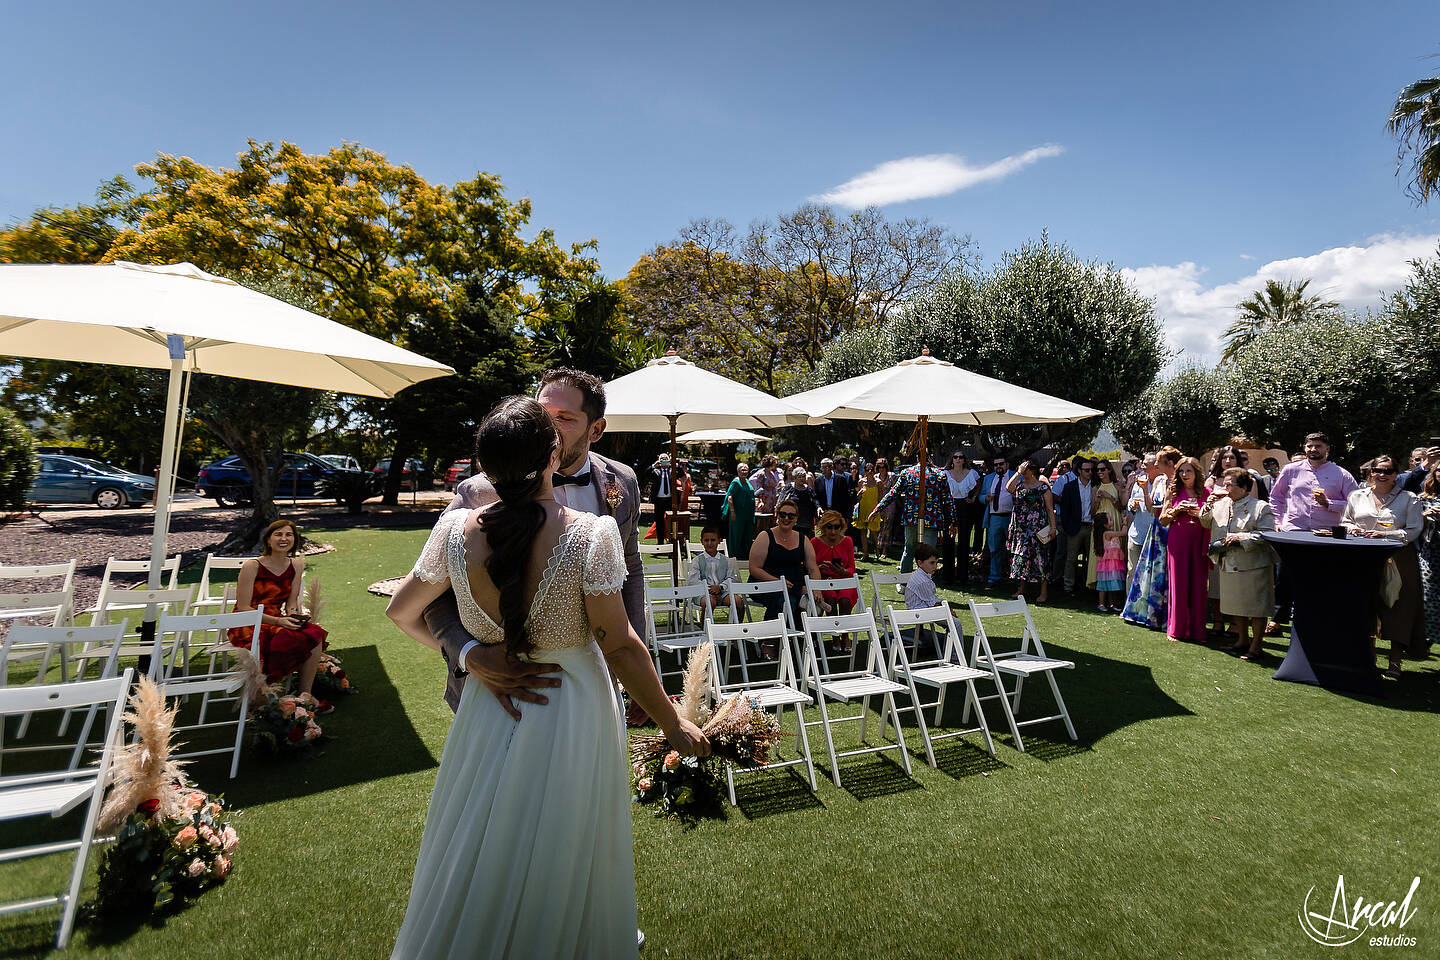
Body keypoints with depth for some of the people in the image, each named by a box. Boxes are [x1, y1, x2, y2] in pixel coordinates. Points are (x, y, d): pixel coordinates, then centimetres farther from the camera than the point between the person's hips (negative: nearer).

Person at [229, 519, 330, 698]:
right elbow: (243, 608, -13)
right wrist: (277, 621, -23)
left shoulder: (296, 565, 5)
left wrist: (294, 616, -12)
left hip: (277, 621, 5)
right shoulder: (252, 566, -11)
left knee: (315, 634, -23)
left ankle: (305, 695, -10)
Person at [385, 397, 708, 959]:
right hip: (573, 717, -3)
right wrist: (673, 725, -6)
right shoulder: (590, 535, -23)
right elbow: (620, 646, -19)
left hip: (488, 716, 4)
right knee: (561, 870, 21)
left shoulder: (456, 531, -12)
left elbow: (401, 613, 4)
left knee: (476, 863, 28)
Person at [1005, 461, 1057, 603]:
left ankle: (1044, 592, 4)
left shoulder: (1043, 487, -2)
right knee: (1020, 556, 8)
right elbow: (1008, 488, -13)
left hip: (1037, 527, -5)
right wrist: (1018, 473, -9)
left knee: (1039, 556, -3)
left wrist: (1053, 527, -10)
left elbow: (1050, 508, -3)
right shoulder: (1019, 485, 10)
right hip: (1019, 527, 5)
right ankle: (1021, 589, 18)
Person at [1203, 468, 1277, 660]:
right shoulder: (1220, 504, 10)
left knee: (1256, 607, 1)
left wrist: (1240, 538, -19)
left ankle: (1256, 646, 12)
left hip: (1253, 566, -6)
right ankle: (1243, 640, 29)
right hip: (1228, 565, 6)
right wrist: (1207, 507, 2)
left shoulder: (1261, 507, -7)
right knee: (1236, 605, 15)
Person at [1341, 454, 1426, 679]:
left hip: (1398, 561, -2)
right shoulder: (1357, 496, 11)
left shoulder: (1408, 499, 4)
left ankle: (1395, 664, 5)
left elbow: (1414, 530, -3)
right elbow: (1345, 521, 17)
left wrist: (1385, 534, -17)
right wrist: (1352, 529, -4)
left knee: (1397, 611, -2)